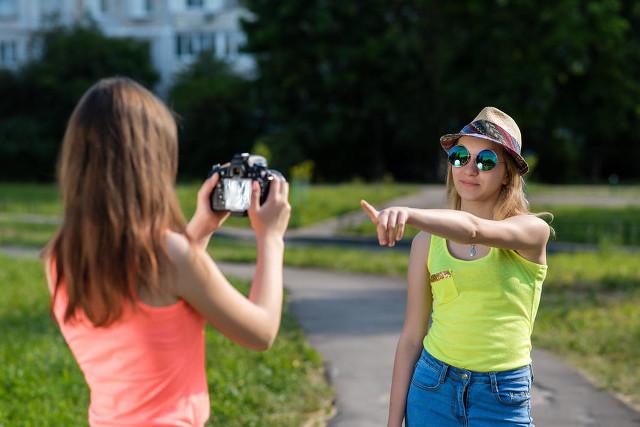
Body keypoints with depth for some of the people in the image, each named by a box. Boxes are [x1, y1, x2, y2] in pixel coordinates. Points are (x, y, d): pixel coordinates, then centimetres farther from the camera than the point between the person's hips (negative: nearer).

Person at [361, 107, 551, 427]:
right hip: (432, 390, 2)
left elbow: (473, 230, -28)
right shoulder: (427, 241, 4)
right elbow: (412, 336, 6)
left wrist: (409, 214, -46)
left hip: (503, 399, -2)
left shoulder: (532, 231, -6)